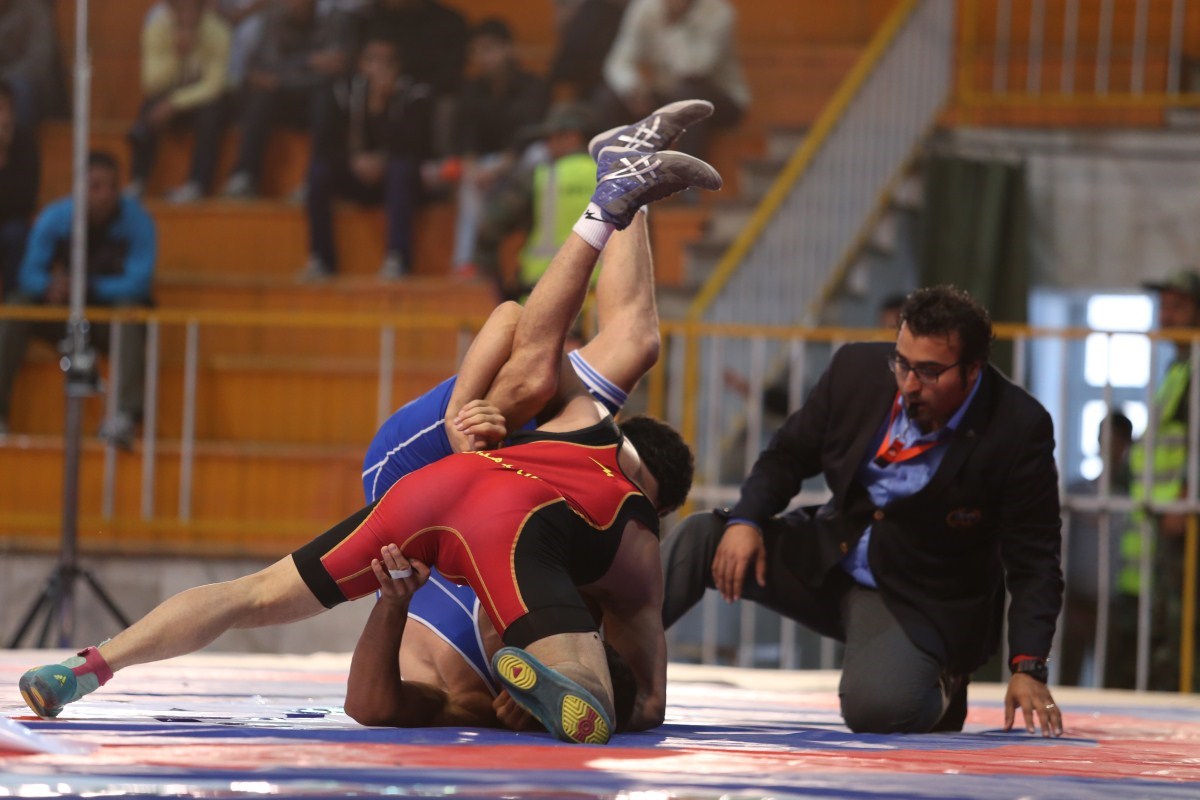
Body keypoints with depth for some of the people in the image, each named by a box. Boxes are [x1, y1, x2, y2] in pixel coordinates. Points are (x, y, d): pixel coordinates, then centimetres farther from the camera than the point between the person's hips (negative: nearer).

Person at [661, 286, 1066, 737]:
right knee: (699, 539, -13)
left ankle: (939, 687, 3)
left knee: (876, 707, -32)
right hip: (826, 560, 5)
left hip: (922, 604, -5)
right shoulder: (858, 370, -9)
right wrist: (745, 519, -14)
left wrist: (1028, 668, -22)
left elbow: (1034, 561, -14)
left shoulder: (1019, 429, -20)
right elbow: (787, 456, 5)